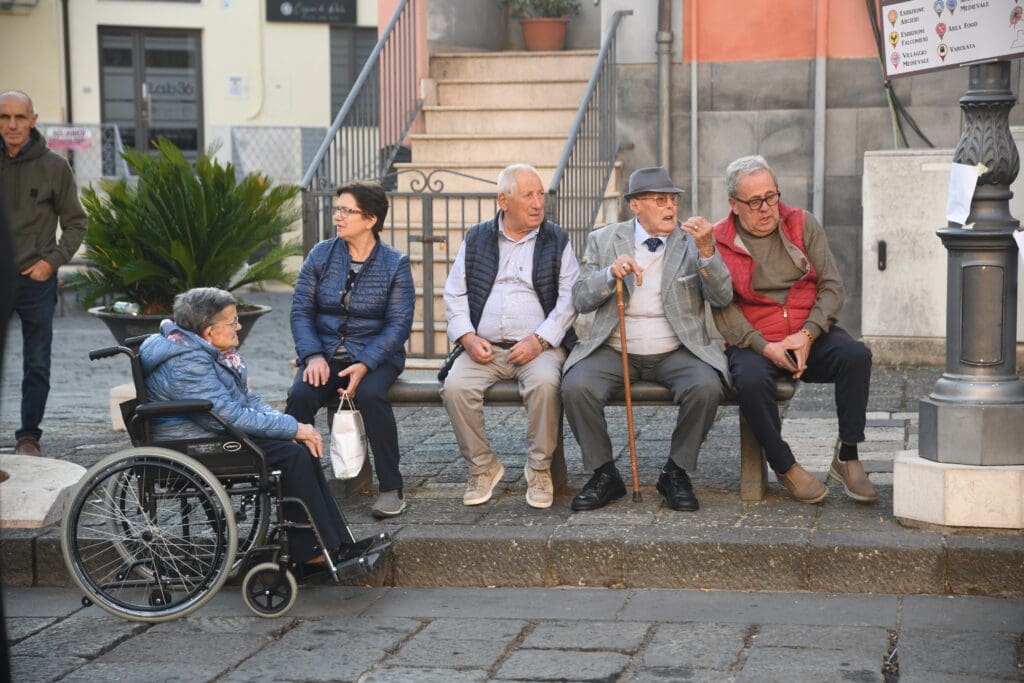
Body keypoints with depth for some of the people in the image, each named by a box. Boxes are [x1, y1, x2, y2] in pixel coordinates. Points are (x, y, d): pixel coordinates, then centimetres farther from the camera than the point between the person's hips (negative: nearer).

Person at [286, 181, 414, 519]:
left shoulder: (395, 264, -1)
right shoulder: (321, 255, 6)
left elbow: (399, 324, -8)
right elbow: (301, 310, 2)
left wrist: (365, 364, -21)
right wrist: (313, 356, -15)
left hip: (374, 354, -2)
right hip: (325, 352, 2)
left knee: (370, 395, -34)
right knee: (300, 396, -28)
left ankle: (391, 488, -20)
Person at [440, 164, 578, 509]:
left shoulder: (557, 241, 8)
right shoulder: (476, 239, 13)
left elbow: (569, 298, 0)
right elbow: (454, 293, 12)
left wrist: (540, 340, -13)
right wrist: (468, 337, -5)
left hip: (539, 347, -2)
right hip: (483, 348, 2)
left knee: (545, 383, -34)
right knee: (455, 387, -27)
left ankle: (539, 468, -14)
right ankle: (483, 466, -6)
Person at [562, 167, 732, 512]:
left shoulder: (692, 241, 6)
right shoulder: (603, 240, 8)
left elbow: (722, 298, -5)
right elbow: (580, 300, 3)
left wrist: (706, 250, -20)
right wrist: (611, 274, -16)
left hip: (675, 352, 0)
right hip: (614, 351, 0)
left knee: (707, 386, -30)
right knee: (576, 387, -27)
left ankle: (676, 473, -8)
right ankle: (604, 475, -7)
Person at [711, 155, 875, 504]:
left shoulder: (804, 225, 8)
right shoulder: (718, 242, 2)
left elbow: (832, 286, 3)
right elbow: (723, 308, -4)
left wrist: (808, 334, -13)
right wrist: (764, 347, -18)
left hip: (811, 338, 2)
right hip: (754, 342, -2)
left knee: (856, 355, -27)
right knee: (751, 380, -35)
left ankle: (847, 458, -17)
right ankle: (785, 466, -14)